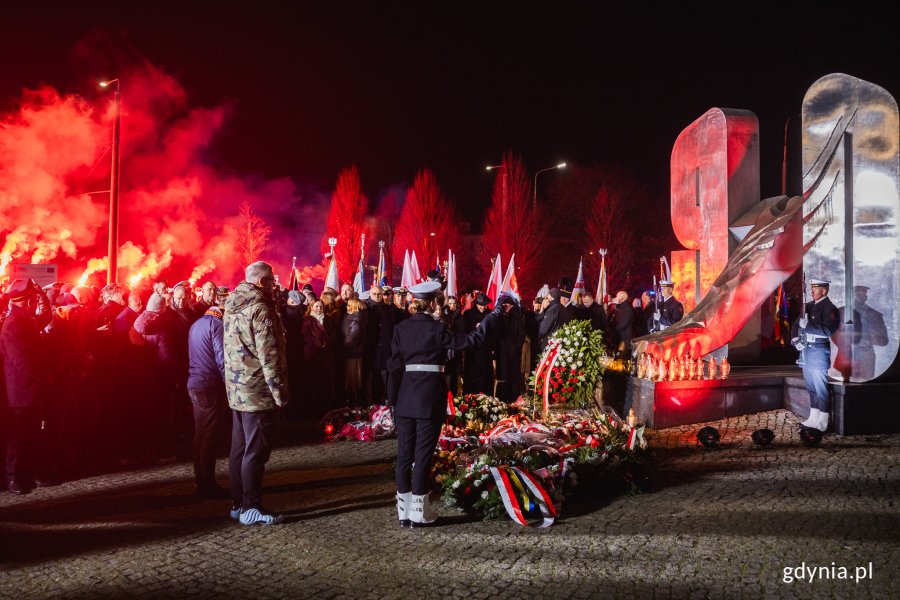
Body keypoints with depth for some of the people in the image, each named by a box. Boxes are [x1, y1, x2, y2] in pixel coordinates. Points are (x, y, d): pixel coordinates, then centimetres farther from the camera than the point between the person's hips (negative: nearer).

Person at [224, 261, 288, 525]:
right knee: (255, 451, -3)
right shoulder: (260, 309, -16)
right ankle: (251, 508, 1)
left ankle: (238, 503, 20)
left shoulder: (232, 305, 11)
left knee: (239, 449, 13)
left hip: (237, 390, 9)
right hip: (259, 392, -9)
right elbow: (269, 356, -19)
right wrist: (280, 393, -16)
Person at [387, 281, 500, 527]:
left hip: (405, 397, 4)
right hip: (431, 397, -4)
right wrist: (492, 318, 6)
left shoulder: (401, 328, 2)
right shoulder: (437, 329, -8)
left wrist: (392, 400, 6)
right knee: (423, 453, 2)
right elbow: (470, 340, -4)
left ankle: (404, 510, 13)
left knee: (404, 453, 9)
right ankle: (418, 512, 5)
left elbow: (395, 366, 2)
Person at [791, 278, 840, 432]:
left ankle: (822, 423, -1)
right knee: (811, 387, 15)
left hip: (820, 351, -8)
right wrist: (795, 337, 2)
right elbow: (796, 324, 19)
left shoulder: (830, 308, -10)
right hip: (807, 350, 8)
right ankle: (813, 419, 23)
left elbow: (829, 331, -22)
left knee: (821, 388, -5)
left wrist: (808, 324, -27)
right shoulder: (809, 306, 13)